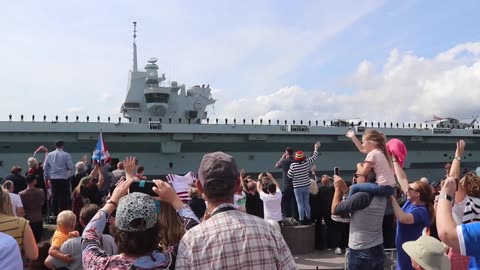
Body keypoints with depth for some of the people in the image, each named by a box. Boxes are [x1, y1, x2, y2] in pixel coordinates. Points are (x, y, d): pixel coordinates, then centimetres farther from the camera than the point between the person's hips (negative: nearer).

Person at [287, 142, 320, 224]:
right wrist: (316, 148, 22)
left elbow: (289, 175, -11)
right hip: (306, 186, 4)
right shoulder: (307, 162, -7)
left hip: (297, 187, -4)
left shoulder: (293, 165, -16)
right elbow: (314, 157, 9)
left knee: (300, 204, 2)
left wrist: (290, 170, 7)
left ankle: (302, 220, 4)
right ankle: (308, 219, 21)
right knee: (307, 203, 14)